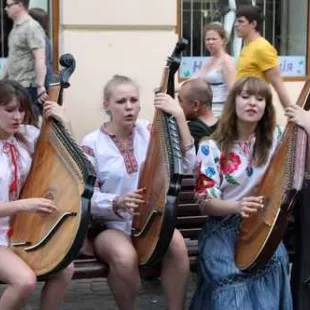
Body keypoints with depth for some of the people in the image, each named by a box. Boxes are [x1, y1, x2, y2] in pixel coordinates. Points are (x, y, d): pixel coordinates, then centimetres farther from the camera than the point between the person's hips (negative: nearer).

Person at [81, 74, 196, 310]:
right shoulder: (93, 143, -5)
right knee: (125, 256, -35)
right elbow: (87, 197, -8)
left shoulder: (148, 131, 2)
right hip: (110, 225, -2)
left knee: (176, 244, -31)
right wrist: (117, 203, -29)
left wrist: (180, 117, -19)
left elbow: (186, 165, -9)